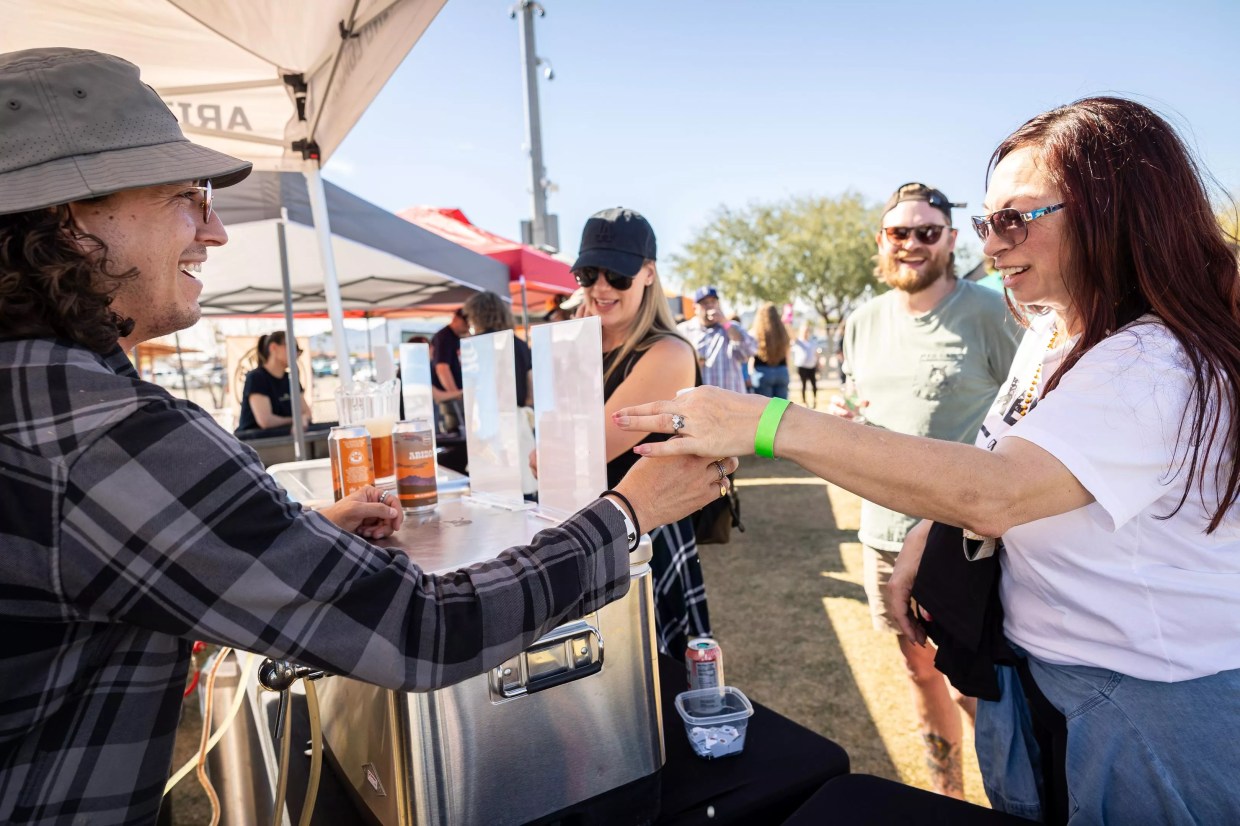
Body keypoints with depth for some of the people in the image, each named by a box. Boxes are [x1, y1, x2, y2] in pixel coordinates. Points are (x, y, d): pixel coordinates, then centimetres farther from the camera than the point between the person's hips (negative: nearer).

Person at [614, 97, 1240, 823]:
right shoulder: (1051, 335, 4)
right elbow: (1002, 460, 13)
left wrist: (767, 424, -41)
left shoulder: (1160, 367, -25)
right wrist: (928, 533, -5)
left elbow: (991, 492, -39)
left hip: (1151, 706, -8)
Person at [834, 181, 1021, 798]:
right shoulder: (862, 322, 8)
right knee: (919, 668, 19)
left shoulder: (989, 314, -10)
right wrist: (841, 418, -3)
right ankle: (946, 796, 41)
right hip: (884, 531, 6)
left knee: (971, 686, 6)